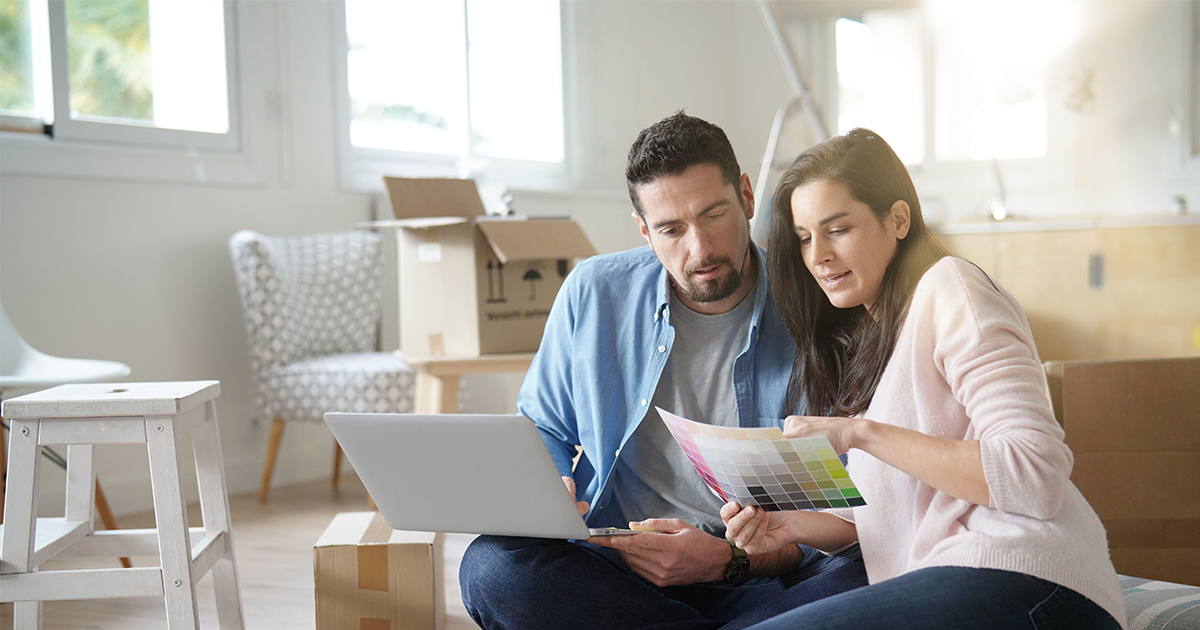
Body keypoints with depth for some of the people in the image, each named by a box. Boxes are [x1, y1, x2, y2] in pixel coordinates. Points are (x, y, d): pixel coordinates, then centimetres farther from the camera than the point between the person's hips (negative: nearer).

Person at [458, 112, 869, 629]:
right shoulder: (593, 293, 4)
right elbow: (543, 432, 19)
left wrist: (729, 561, -21)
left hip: (763, 580, -3)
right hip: (617, 571, 4)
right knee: (493, 566, -29)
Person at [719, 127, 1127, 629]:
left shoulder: (948, 290, -4)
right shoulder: (857, 337, 23)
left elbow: (1038, 474, -15)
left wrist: (863, 433, -17)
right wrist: (789, 526, 5)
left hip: (1022, 583, -8)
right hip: (933, 586, 8)